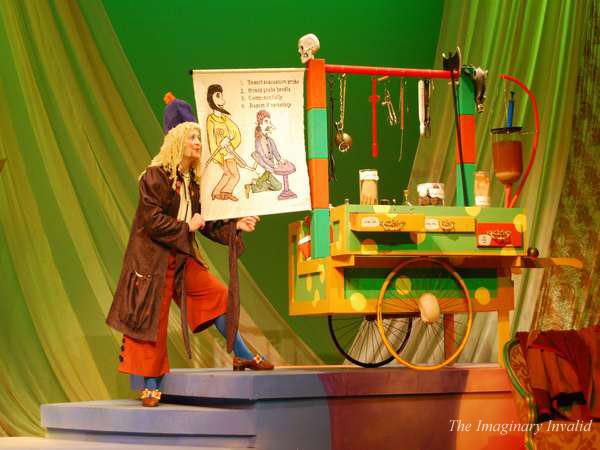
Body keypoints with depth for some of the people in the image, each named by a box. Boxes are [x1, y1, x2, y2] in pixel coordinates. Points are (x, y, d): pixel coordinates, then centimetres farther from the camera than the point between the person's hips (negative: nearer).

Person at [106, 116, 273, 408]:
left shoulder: (193, 182, 10)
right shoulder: (155, 176, -11)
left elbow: (208, 224, 12)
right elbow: (152, 220, -19)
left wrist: (236, 226, -1)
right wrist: (186, 227, -12)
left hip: (183, 258, 7)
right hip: (153, 258, -7)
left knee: (219, 296, 0)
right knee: (153, 318, -2)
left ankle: (242, 356, 13)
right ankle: (150, 386, 8)